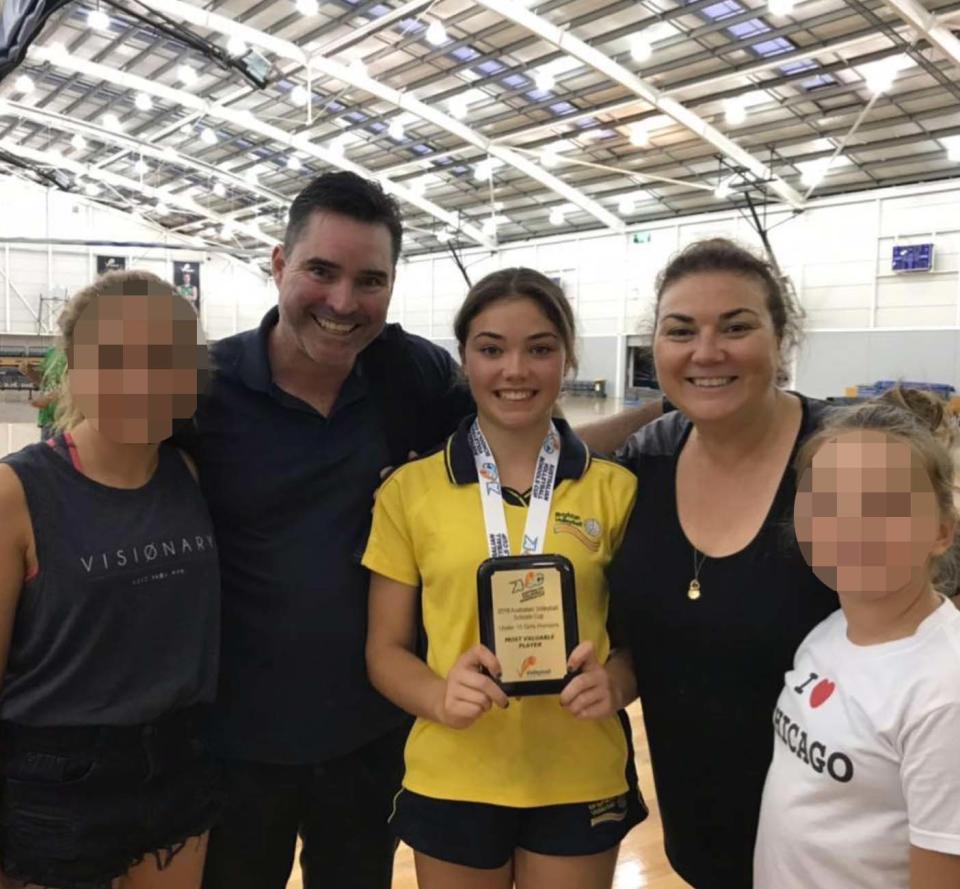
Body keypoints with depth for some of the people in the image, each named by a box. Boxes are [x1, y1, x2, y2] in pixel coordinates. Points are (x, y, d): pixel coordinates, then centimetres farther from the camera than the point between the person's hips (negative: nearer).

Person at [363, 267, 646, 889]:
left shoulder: (615, 488, -3)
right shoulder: (410, 489, -4)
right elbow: (385, 649, 0)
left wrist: (614, 684, -17)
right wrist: (441, 697, -19)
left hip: (582, 783, 0)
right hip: (451, 782, 0)